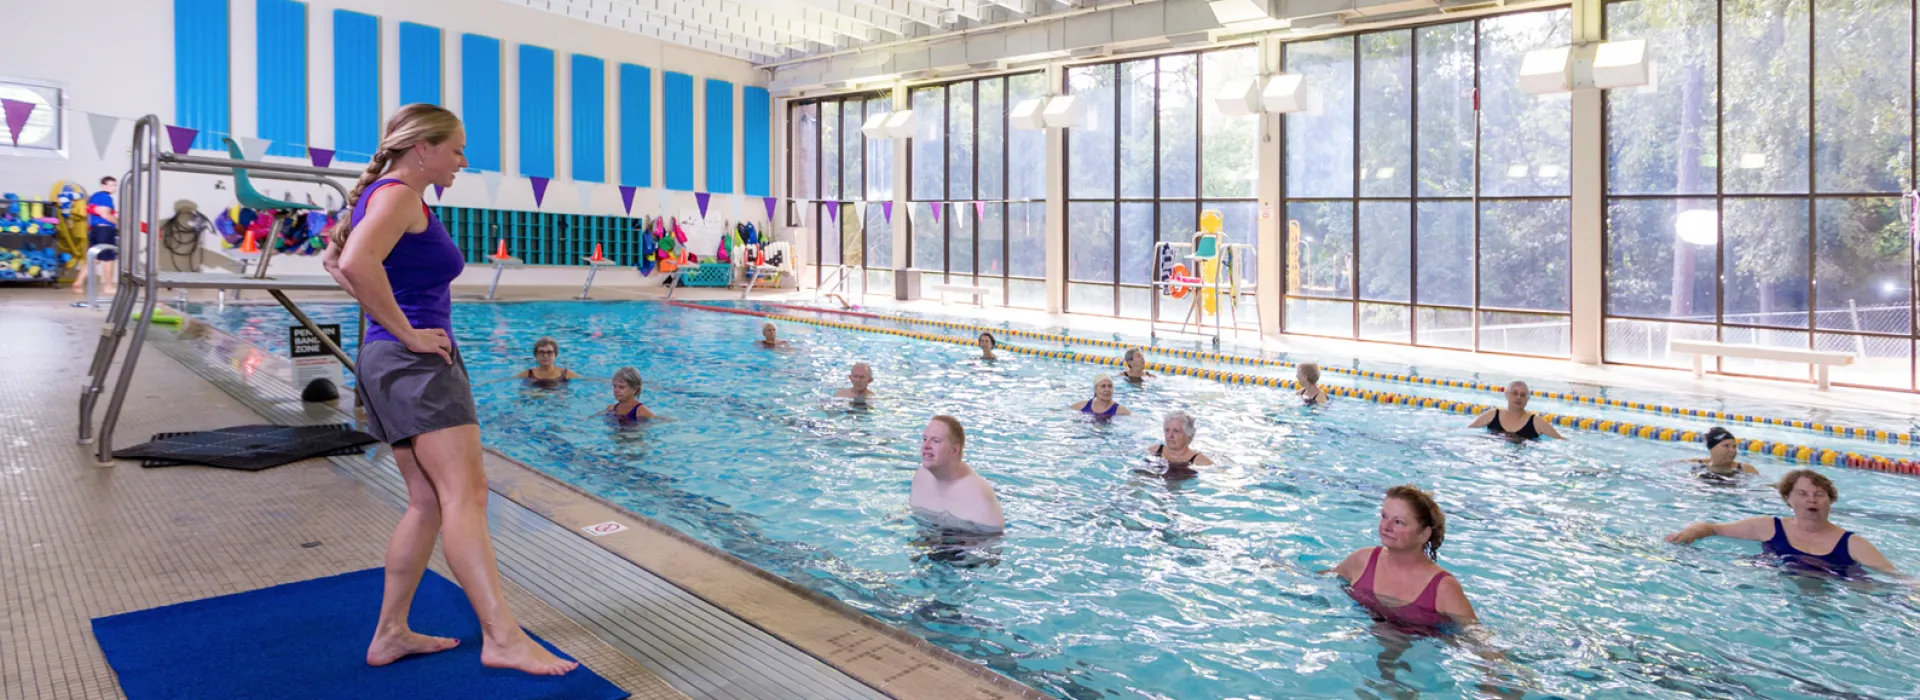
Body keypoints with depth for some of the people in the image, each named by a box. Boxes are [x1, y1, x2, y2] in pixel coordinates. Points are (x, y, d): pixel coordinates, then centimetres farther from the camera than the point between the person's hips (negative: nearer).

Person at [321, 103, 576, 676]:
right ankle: (502, 637, -18)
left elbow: (334, 259, 32)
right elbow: (357, 263, -29)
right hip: (417, 364, -11)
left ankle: (391, 634, 19)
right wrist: (407, 332, -20)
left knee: (429, 503, 13)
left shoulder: (384, 194, 21)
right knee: (465, 495, -16)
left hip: (395, 367, 11)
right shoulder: (400, 195, -11)